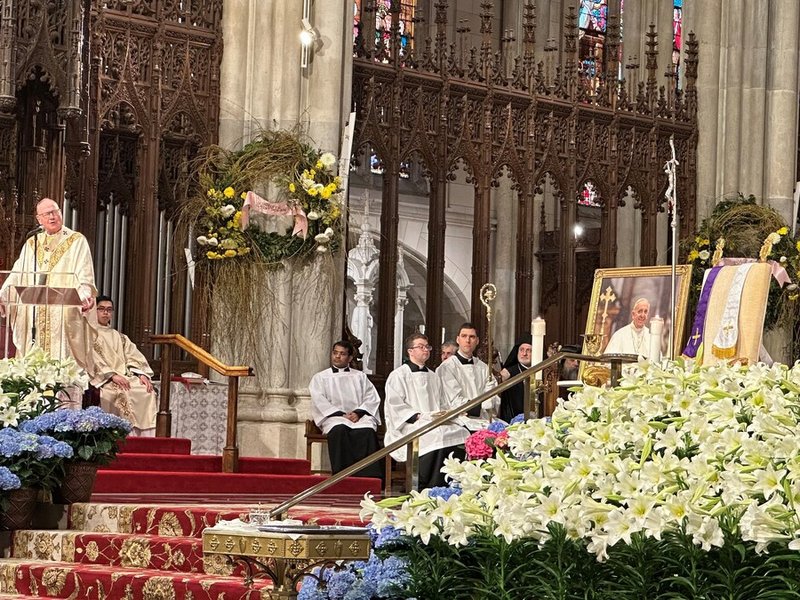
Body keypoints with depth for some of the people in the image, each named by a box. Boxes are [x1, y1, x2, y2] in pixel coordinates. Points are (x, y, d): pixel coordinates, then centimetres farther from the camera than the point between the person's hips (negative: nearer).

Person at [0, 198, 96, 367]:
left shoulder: (77, 241, 2)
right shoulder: (31, 244, 16)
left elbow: (85, 277, -8)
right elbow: (16, 276, 12)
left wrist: (85, 296, -27)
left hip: (65, 315, -4)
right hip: (34, 314, 4)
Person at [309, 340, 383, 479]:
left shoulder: (360, 376, 25)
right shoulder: (320, 377, 20)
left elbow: (372, 398, 12)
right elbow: (319, 401, 4)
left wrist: (358, 413, -8)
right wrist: (340, 414, -10)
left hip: (359, 416, 1)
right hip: (333, 417, -1)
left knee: (368, 431, -35)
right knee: (339, 431, -38)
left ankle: (369, 477, -40)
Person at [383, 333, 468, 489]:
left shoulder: (434, 377, 26)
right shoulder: (398, 375, 5)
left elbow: (443, 404, 25)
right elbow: (395, 406, -5)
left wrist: (445, 415, 1)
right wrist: (420, 416, -15)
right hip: (411, 426, -6)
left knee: (462, 433, -23)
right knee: (437, 436, -35)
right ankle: (427, 489, -33)